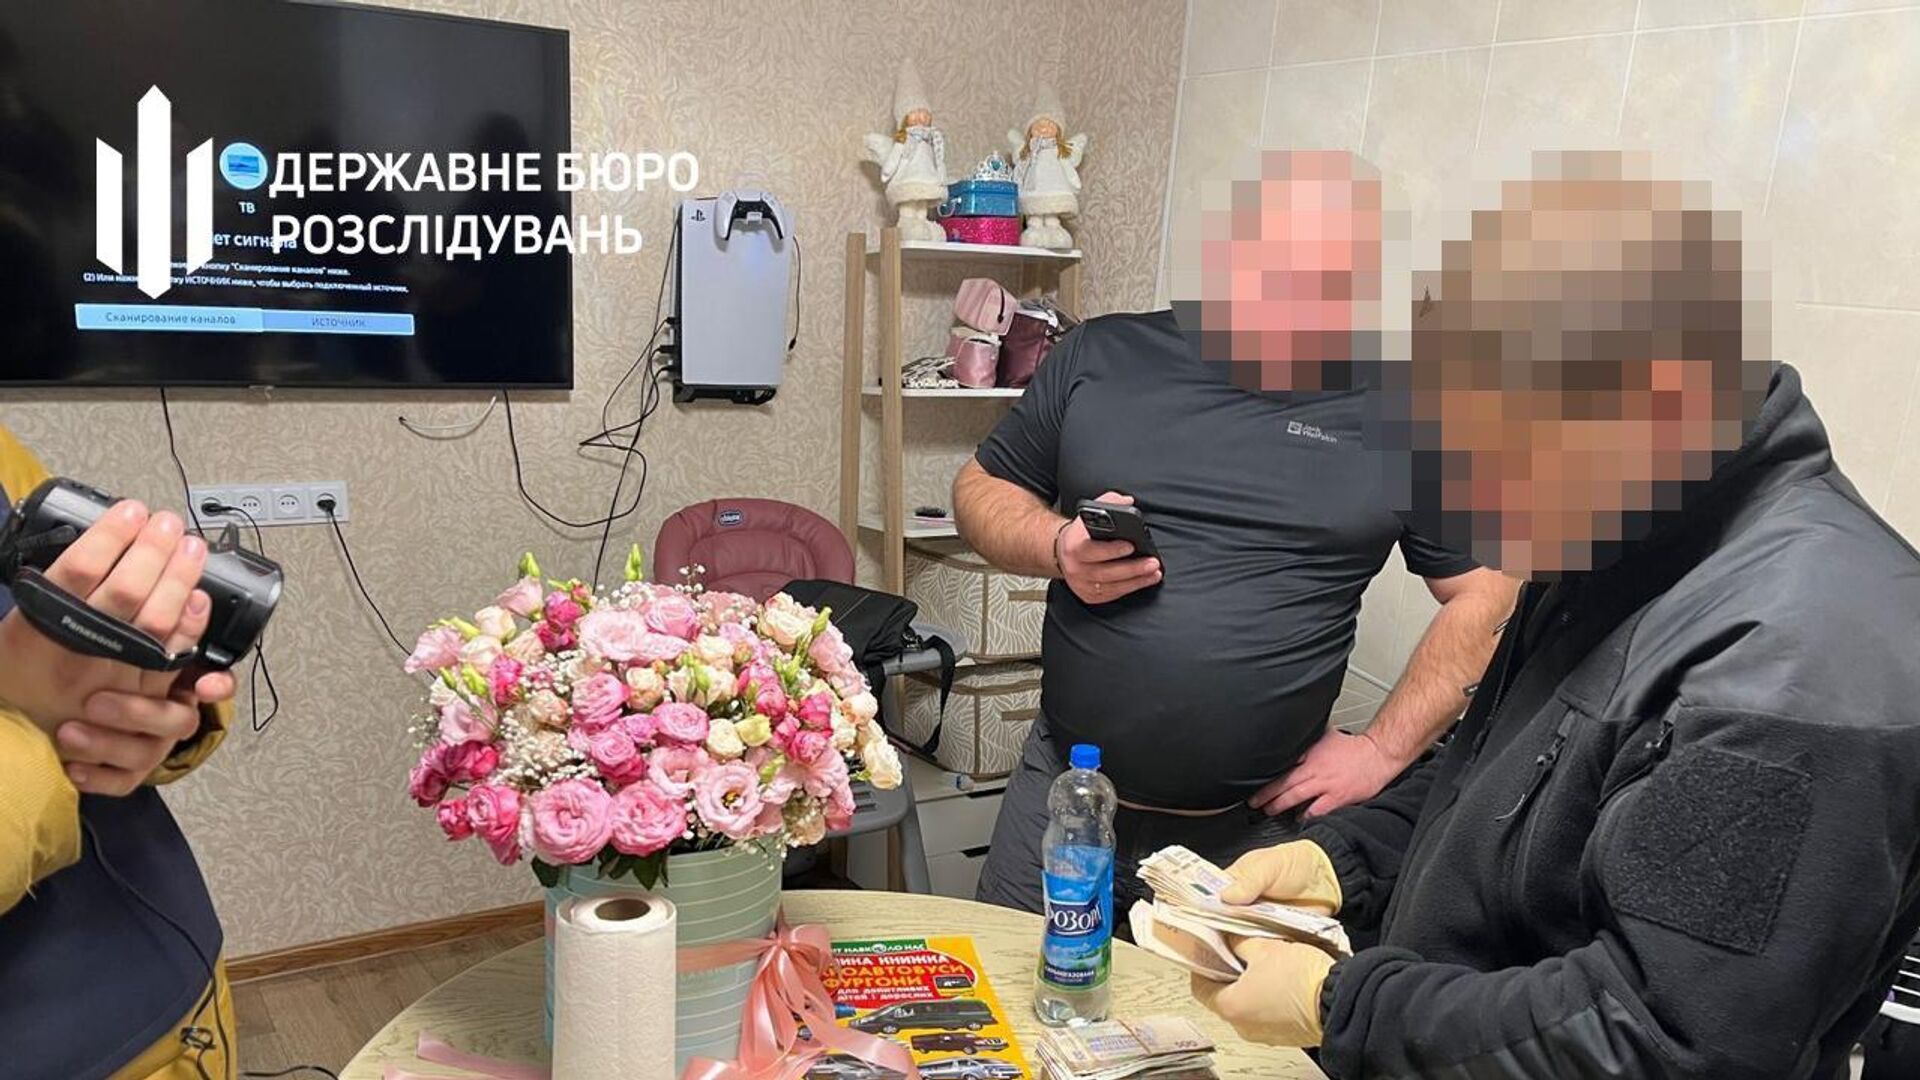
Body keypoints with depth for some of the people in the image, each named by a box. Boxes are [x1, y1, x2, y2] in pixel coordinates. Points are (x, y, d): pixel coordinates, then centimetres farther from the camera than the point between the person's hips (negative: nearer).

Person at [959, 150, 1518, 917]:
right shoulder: (1105, 355, 1)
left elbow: (1492, 595, -1)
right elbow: (981, 489, 8)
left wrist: (1385, 749, -7)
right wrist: (1057, 547, -12)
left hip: (1256, 831, -1)